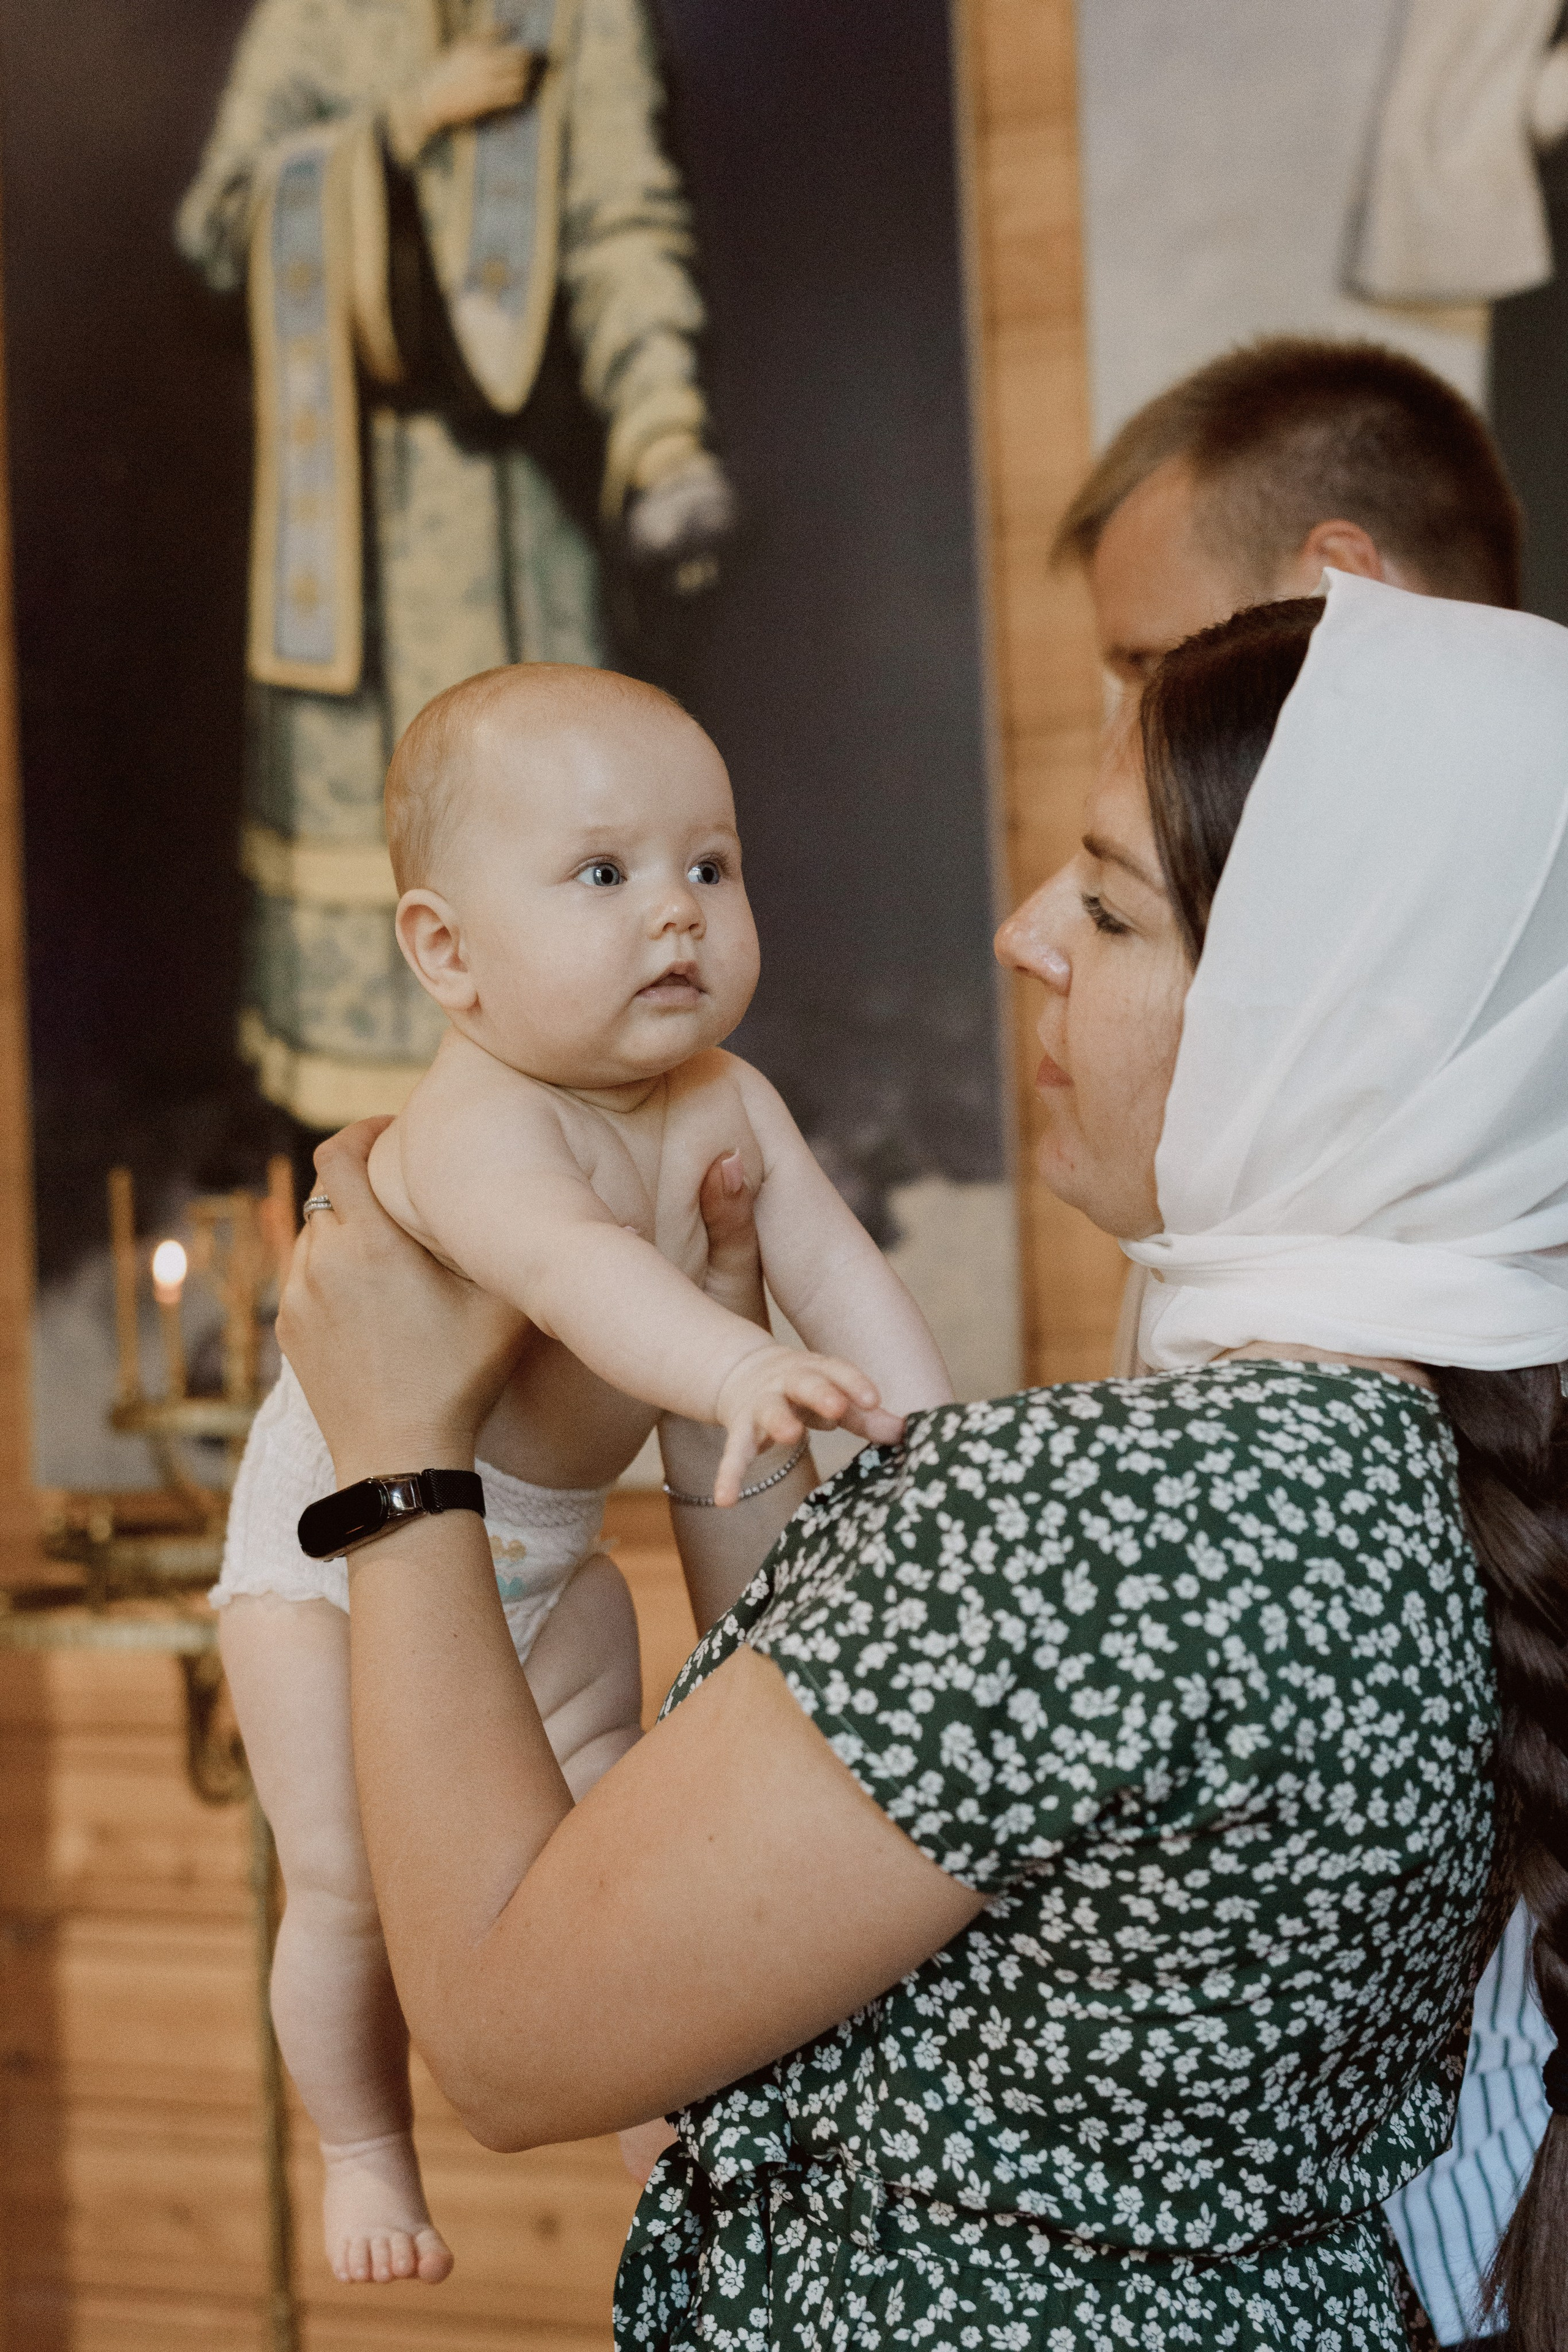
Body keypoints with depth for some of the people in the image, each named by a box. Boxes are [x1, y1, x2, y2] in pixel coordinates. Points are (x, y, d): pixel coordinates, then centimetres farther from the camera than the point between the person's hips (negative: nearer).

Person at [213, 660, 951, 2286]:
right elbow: (570, 1263, -56)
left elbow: (835, 1269, -18)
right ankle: (364, 2149, 21)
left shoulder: (725, 1108, -12)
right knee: (348, 1881, -4)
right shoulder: (477, 1127, -36)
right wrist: (735, 1370, -73)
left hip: (545, 1547, 6)